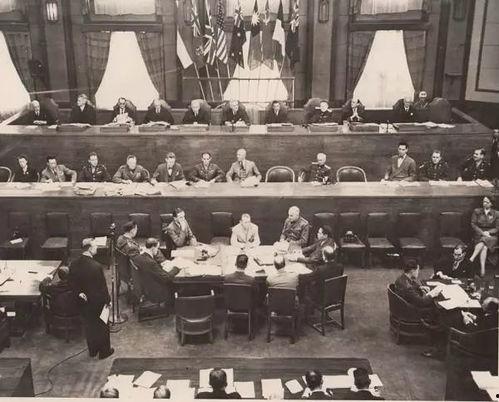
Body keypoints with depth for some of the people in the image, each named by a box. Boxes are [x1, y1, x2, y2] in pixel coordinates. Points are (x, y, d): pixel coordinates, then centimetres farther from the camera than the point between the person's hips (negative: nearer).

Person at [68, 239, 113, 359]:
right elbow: (102, 286, -19)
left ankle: (92, 350, 38)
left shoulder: (73, 264, -10)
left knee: (89, 326, 22)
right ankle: (104, 351, 30)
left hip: (84, 301, 6)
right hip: (98, 301, -5)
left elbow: (72, 283, -1)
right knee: (102, 326, 15)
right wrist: (108, 300, -7)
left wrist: (79, 293, 0)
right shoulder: (96, 266, -28)